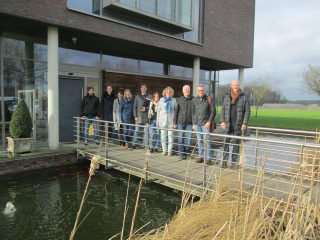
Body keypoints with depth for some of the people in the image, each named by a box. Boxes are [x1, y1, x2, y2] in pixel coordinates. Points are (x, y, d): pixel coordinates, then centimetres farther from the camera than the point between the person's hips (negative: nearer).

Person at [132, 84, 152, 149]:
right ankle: (134, 144, 9)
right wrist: (135, 116, 0)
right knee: (136, 131, 2)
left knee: (145, 131, 5)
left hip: (146, 116, -1)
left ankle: (144, 144, 15)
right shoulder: (137, 97, 10)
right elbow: (134, 107, 9)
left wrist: (146, 109, -13)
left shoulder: (150, 96, 4)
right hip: (139, 116, 1)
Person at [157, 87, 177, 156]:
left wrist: (174, 115, -8)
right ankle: (164, 150, 13)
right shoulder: (161, 100, 8)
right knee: (163, 135, 3)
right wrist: (157, 120, 6)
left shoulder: (174, 100, 7)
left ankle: (170, 150, 9)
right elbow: (159, 110, 10)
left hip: (170, 120, -1)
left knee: (170, 135, -1)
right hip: (163, 120, 1)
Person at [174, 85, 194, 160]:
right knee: (180, 138, 2)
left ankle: (187, 153, 18)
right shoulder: (179, 100, 4)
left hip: (190, 123, 0)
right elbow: (176, 112, 7)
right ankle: (181, 154, 13)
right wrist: (174, 122, 4)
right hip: (180, 122, 0)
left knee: (189, 139, 4)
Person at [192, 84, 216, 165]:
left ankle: (208, 158, 5)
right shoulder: (194, 100, 9)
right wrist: (193, 123, 13)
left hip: (206, 124, -4)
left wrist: (209, 122, -12)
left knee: (207, 141, -4)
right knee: (199, 141, 10)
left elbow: (213, 112, -3)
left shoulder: (209, 100, -2)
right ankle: (200, 157, 20)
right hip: (197, 124, 4)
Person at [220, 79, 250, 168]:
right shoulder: (227, 96, 8)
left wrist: (245, 123, -9)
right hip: (228, 123, 2)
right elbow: (223, 109, 9)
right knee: (226, 142, 1)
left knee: (236, 143, 6)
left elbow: (247, 111, -1)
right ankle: (224, 161, 7)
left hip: (238, 124, -2)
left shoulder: (245, 97, 1)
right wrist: (222, 121, -1)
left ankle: (234, 162, 14)